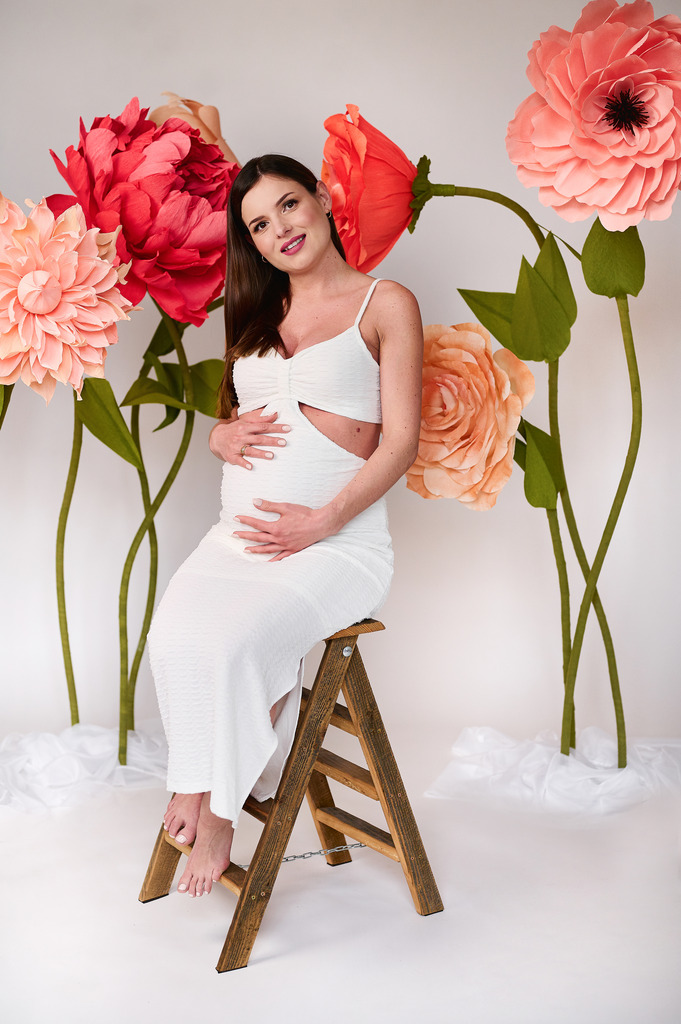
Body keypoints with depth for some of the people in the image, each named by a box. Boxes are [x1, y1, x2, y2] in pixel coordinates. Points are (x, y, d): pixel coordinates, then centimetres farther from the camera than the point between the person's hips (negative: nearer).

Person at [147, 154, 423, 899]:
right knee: (173, 637, -25)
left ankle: (219, 807, -7)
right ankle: (199, 783, -10)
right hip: (240, 531, 5)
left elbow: (401, 441, -4)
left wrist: (322, 522, -15)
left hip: (339, 538, -5)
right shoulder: (256, 314, 22)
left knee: (230, 641, -29)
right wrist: (225, 437, 0)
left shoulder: (386, 304, 3)